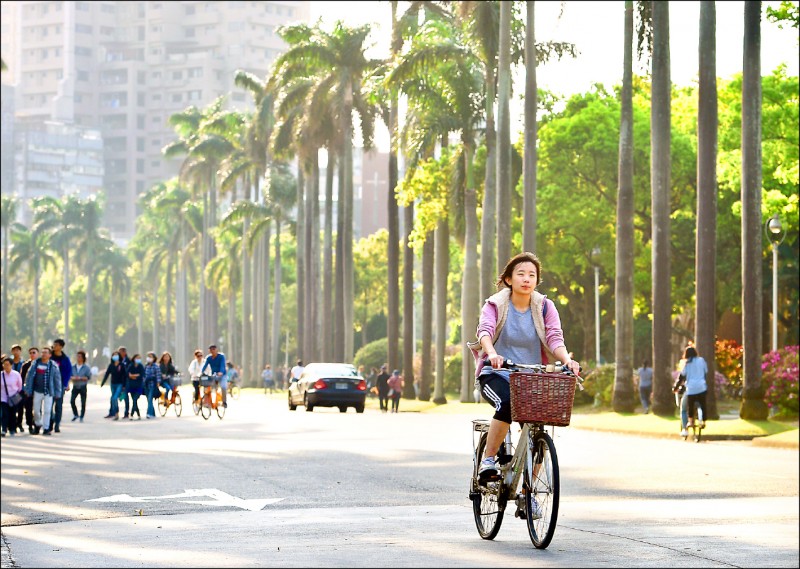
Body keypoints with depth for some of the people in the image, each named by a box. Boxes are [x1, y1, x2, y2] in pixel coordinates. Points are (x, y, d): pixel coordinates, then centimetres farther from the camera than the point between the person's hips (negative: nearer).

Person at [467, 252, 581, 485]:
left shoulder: (545, 307, 5)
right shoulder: (495, 305, -1)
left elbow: (555, 338, -9)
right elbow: (485, 331, -19)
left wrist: (567, 359, -30)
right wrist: (492, 354, -41)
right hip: (497, 375, -3)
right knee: (508, 403, -35)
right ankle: (488, 460, -20)